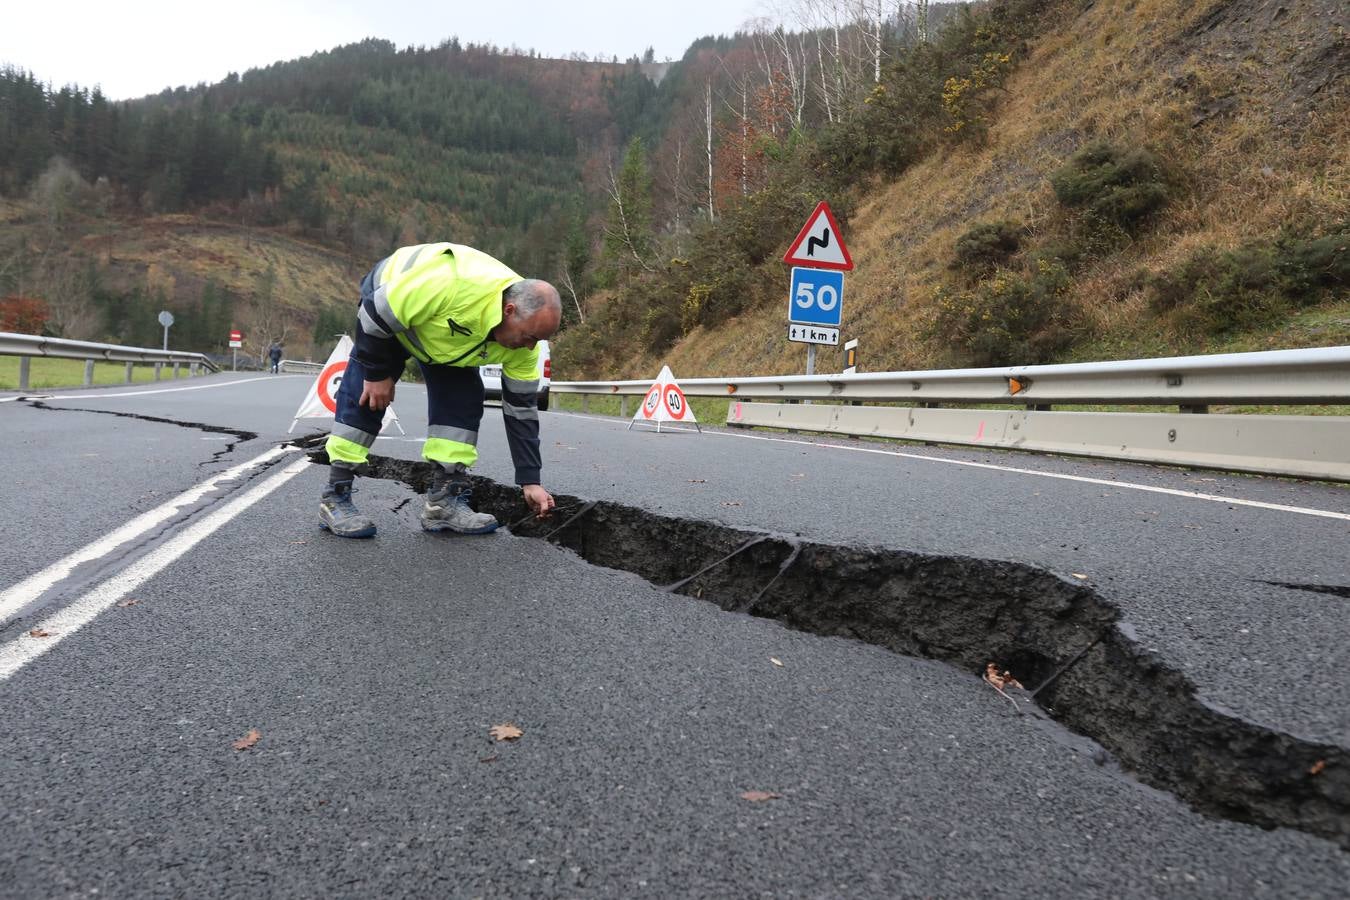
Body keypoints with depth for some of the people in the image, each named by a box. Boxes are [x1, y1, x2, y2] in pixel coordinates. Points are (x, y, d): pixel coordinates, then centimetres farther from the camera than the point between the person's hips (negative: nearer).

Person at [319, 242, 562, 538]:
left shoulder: (523, 341, -24)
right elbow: (376, 314, -32)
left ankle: (445, 499, -5)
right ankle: (335, 498, -1)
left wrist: (530, 480, -15)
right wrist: (377, 373, -22)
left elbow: (521, 408, -14)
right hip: (387, 302, -5)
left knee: (464, 399, -10)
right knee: (364, 397, -11)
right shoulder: (454, 284, -45)